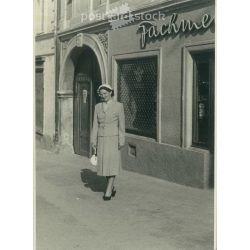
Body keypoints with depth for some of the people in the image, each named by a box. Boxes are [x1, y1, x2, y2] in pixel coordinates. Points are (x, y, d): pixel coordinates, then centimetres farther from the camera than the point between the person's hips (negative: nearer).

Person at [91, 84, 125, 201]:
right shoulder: (97, 107, 7)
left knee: (112, 165, -8)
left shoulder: (118, 105, -4)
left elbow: (121, 125, -4)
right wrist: (93, 142, 0)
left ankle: (108, 192, -5)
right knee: (104, 165, 7)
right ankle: (112, 188, 24)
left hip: (113, 139, -4)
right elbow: (95, 125, 6)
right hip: (101, 139, 4)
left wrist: (121, 141, -8)